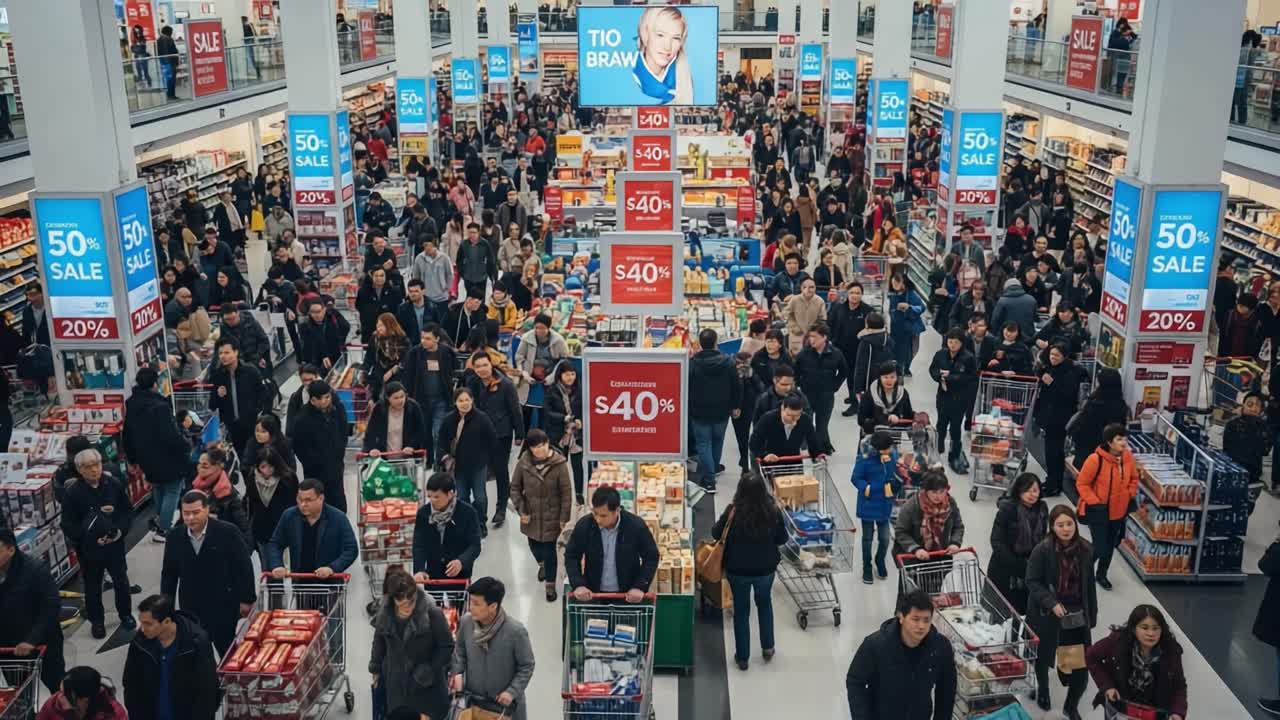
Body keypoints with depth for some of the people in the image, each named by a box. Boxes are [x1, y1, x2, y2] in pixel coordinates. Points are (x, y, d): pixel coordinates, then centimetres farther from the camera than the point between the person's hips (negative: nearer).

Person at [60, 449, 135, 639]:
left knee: (121, 581, 17)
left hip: (115, 544, 2)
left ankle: (126, 614, 37)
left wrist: (121, 530, -15)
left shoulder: (114, 485, -9)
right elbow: (68, 526, -12)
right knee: (93, 586, 13)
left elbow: (128, 510, 1)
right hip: (88, 548, -2)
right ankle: (96, 621, 32)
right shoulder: (72, 493, -14)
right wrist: (90, 538, -22)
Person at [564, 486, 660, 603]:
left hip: (627, 594, -1)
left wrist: (640, 587, -16)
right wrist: (578, 584, -15)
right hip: (593, 593, 1)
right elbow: (571, 556, -1)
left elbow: (651, 557, -6)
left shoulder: (636, 526, -17)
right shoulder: (584, 525, -13)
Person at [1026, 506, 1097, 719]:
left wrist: (1092, 615, 8)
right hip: (1046, 614, -3)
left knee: (1081, 663, -1)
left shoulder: (1085, 550, -3)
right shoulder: (1042, 550, -17)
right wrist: (1052, 603, -24)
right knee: (1043, 656, 16)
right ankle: (1042, 690, 47)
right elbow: (1032, 582, -13)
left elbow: (1089, 585, 6)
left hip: (1077, 615, 3)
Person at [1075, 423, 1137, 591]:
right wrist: (1095, 503, -20)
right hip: (1098, 511, -6)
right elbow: (1082, 483, -16)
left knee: (1110, 546, 19)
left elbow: (1133, 478, 13)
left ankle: (1102, 575, 40)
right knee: (1101, 548, -3)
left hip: (1119, 511, 6)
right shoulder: (1096, 459, -25)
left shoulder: (1128, 457, -6)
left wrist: (1131, 495, 1)